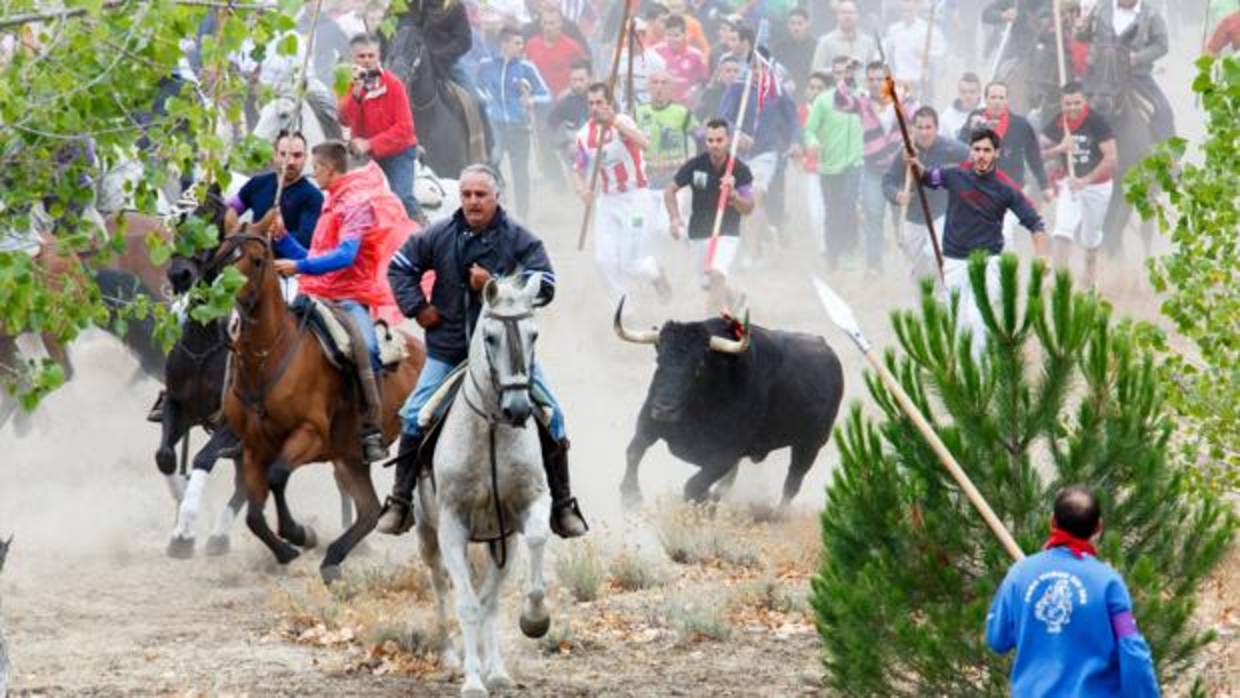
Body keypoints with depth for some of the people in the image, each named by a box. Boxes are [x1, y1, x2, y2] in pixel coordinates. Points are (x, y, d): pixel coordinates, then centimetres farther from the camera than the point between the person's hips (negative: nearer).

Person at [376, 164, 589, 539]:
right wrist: (416, 307, 0)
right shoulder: (439, 236, -1)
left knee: (552, 416, -7)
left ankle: (563, 506, 6)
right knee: (414, 417, -6)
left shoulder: (519, 240, -7)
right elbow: (400, 266, 13)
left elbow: (544, 287, -13)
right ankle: (400, 501, 7)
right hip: (449, 348, 1)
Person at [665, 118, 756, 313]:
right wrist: (674, 218, -14)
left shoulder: (740, 170, -15)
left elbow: (748, 209, -18)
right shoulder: (695, 165, -12)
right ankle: (734, 297, 46)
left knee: (717, 274, -26)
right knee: (709, 284, 14)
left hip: (727, 233, -3)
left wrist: (732, 195, -37)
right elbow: (670, 191, 1)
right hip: (698, 234, 3)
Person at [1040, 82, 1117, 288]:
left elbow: (1110, 158, -21)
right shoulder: (1057, 123, -6)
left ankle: (1090, 284, 32)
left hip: (1097, 184, -2)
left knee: (1091, 239, 10)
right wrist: (1060, 148, -24)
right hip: (1070, 183, 2)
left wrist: (1085, 181, -27)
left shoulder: (1097, 122, -18)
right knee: (1063, 231, -16)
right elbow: (1041, 152, -3)